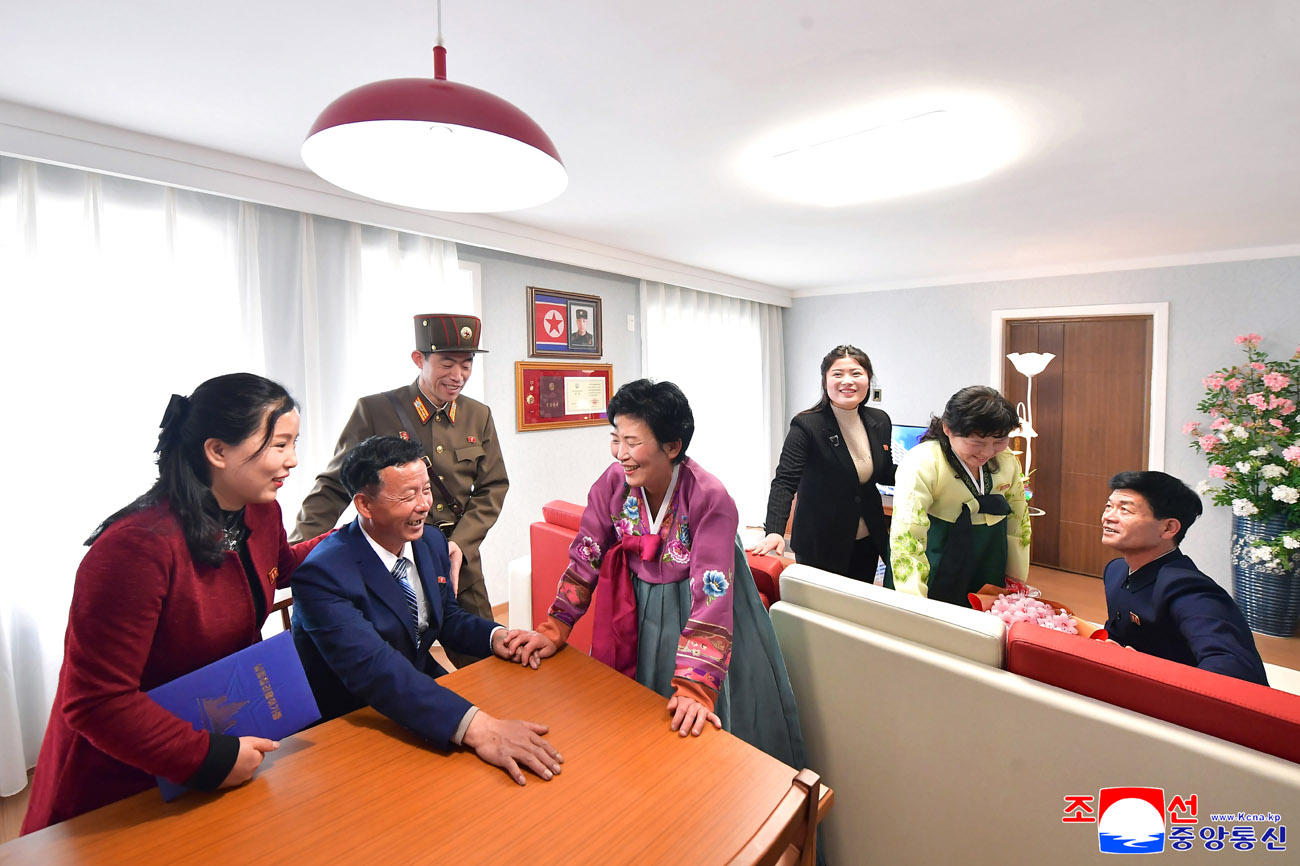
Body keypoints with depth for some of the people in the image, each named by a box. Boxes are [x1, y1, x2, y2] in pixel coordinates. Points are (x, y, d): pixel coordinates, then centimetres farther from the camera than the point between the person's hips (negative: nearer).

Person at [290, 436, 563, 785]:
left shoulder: (431, 542, -3)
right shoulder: (323, 574, -25)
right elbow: (372, 668, -36)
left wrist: (495, 635, -12)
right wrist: (474, 726, -46)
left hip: (422, 687, 7)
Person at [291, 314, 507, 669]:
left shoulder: (479, 416, 3)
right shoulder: (374, 411, -7)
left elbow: (493, 488, 3)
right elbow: (334, 487, -4)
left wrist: (460, 543, -10)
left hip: (460, 562, 3)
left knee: (486, 663, 12)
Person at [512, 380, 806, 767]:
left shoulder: (709, 499, -30)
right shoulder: (612, 484, -17)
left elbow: (709, 598, -31)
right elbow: (584, 560, -8)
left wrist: (695, 689, -36)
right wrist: (552, 632, -13)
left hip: (693, 614, -3)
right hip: (636, 609, 4)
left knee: (697, 728, 10)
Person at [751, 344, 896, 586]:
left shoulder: (880, 421, 0)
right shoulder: (806, 425, -19)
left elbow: (885, 474, 12)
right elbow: (785, 481, -26)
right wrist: (775, 531, -40)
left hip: (867, 543, 6)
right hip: (821, 546, -5)